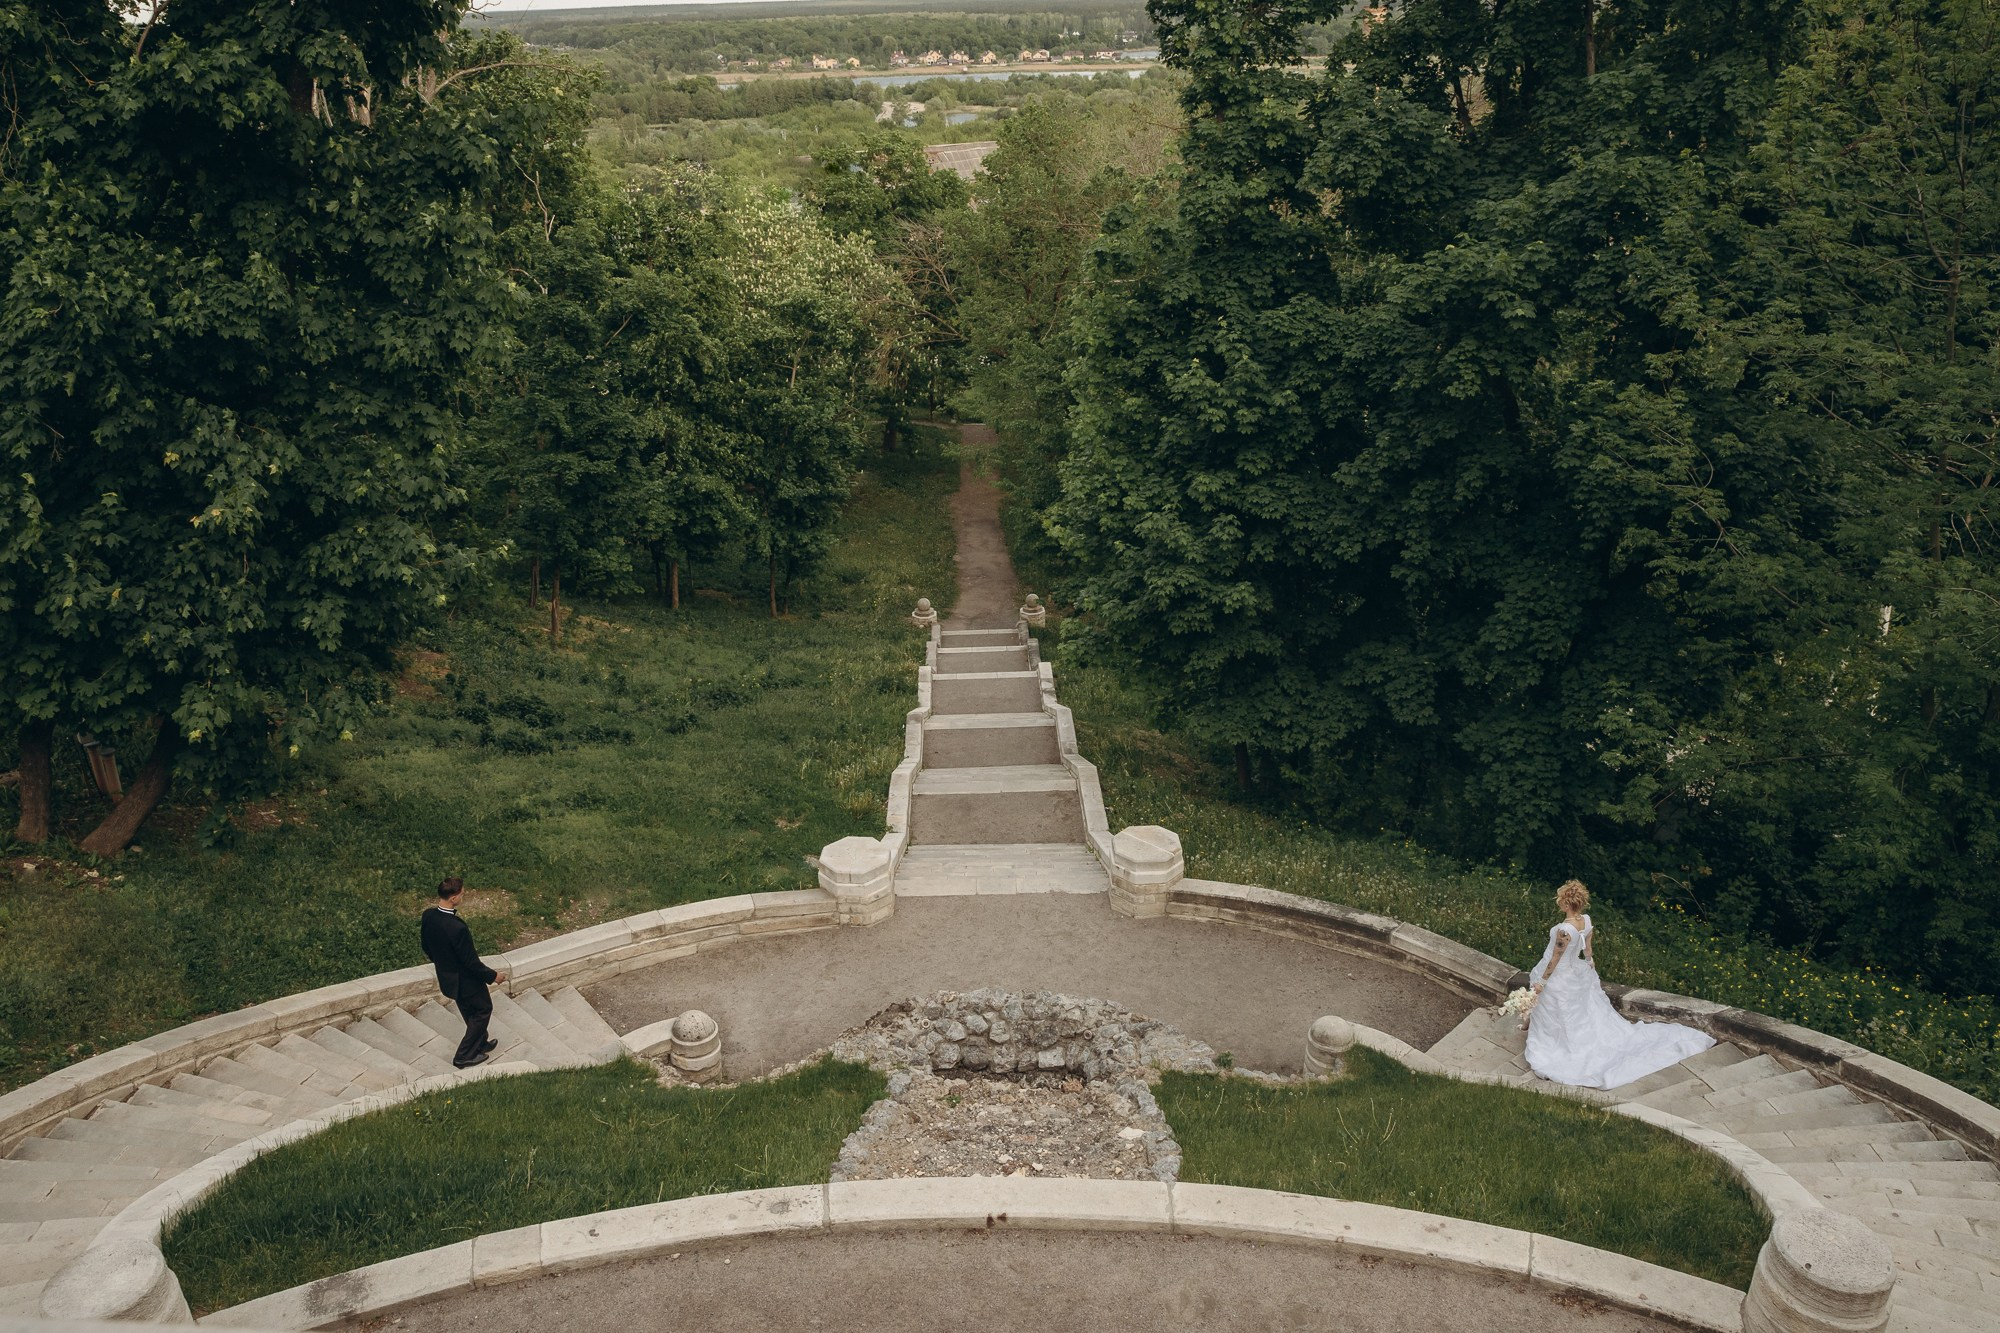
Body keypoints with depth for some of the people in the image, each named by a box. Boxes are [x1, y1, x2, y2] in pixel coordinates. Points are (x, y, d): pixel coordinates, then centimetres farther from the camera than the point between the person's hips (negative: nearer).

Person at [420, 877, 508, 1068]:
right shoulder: (458, 928, -37)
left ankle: (481, 1044, 47)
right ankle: (464, 1056, 23)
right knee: (483, 1009, 17)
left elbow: (426, 947, 4)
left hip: (446, 977, 8)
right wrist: (493, 976, -11)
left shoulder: (428, 915, -13)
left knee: (470, 1013, 28)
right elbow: (471, 962, -26)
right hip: (464, 980, -7)